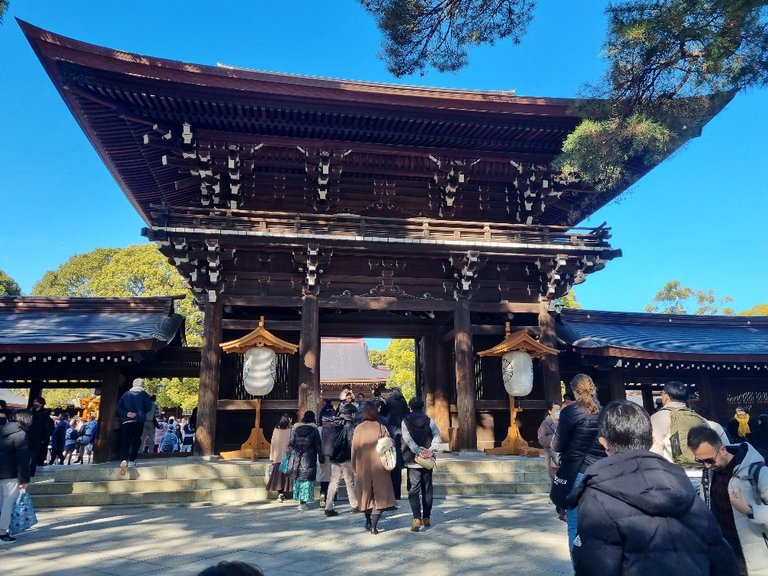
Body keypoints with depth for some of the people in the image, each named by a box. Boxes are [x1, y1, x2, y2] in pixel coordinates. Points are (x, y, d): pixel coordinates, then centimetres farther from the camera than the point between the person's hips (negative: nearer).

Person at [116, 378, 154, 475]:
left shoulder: (126, 394, 11)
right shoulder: (144, 394, 3)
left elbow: (119, 407, 4)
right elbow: (148, 407, -3)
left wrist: (126, 413, -4)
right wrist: (140, 413, 8)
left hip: (126, 421, 1)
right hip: (139, 421, -1)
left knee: (125, 442, -3)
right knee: (136, 441, 14)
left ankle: (124, 460, -24)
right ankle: (132, 460, 10)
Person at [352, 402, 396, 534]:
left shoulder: (359, 428, -4)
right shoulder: (382, 428, -7)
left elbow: (354, 449, 0)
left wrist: (355, 467, 10)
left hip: (362, 466, 2)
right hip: (379, 467, -2)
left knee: (366, 493, 18)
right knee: (380, 495, 5)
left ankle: (368, 522, 28)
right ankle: (374, 525, -5)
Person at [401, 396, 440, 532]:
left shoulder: (405, 421, -4)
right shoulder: (429, 420, 1)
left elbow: (408, 439, -16)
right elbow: (437, 435, -10)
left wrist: (419, 451, -18)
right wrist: (431, 451, -12)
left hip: (412, 461, -2)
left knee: (414, 490, -1)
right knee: (427, 490, 14)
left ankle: (417, 518, -16)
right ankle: (427, 518, 21)